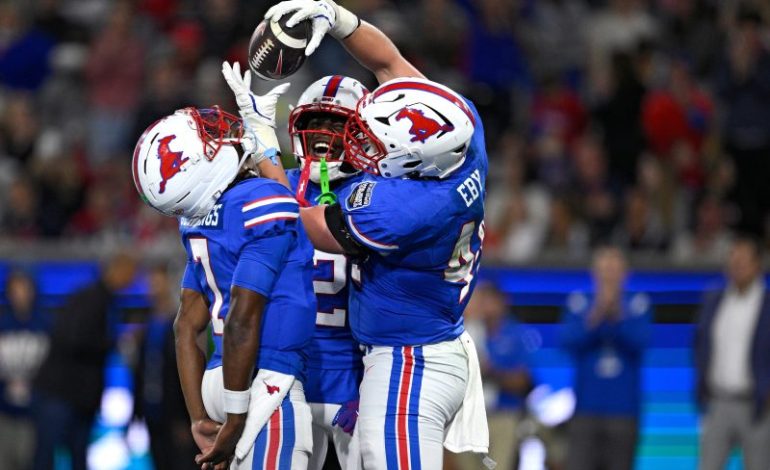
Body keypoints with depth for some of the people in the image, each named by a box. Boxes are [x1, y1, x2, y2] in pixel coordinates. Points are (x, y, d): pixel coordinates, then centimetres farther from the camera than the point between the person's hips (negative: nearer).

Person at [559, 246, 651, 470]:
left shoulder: (638, 304, 3)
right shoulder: (578, 303, 3)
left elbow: (641, 340, -11)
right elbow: (567, 340, -9)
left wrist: (617, 315, -24)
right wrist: (594, 318, -22)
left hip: (624, 408, 1)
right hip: (587, 407, -1)